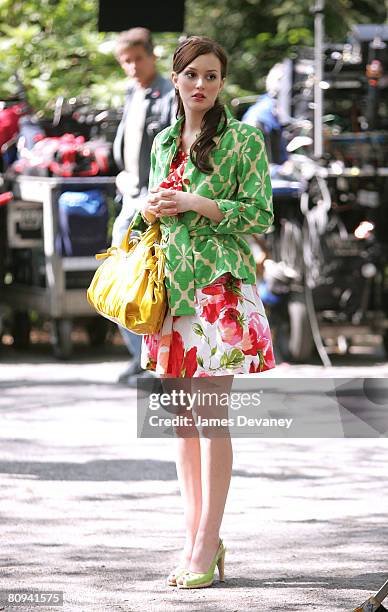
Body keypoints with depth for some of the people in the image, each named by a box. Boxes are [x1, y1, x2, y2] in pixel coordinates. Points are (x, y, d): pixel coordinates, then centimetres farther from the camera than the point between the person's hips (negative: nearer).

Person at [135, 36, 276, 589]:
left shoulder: (243, 140, -3)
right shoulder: (164, 143, 14)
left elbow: (261, 215, -8)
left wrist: (196, 204, -15)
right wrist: (150, 210, 1)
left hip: (220, 286, -6)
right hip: (171, 286, 6)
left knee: (210, 414, -8)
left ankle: (207, 542, -5)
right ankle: (195, 535, 13)